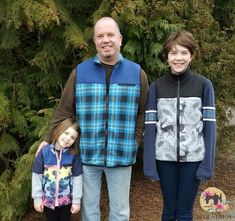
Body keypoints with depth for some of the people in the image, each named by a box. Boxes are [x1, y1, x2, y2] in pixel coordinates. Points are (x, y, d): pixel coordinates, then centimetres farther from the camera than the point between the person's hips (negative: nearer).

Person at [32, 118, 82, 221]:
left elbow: (77, 178, -7)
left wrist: (77, 200, -5)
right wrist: (37, 198, -4)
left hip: (67, 199, 0)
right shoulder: (44, 151, -14)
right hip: (48, 199, 0)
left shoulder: (74, 154, -13)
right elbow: (37, 176, -7)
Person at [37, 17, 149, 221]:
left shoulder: (137, 73, 1)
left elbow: (144, 112, 4)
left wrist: (136, 140, -4)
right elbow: (64, 111, 3)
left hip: (121, 156, 0)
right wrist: (49, 140, 0)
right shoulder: (79, 72, 1)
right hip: (87, 155, 1)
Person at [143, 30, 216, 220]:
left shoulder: (204, 85, -3)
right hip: (165, 157, 1)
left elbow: (209, 125, -3)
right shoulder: (156, 86, 1)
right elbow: (150, 126, -2)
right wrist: (149, 163, -7)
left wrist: (208, 162, -8)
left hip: (193, 157, -1)